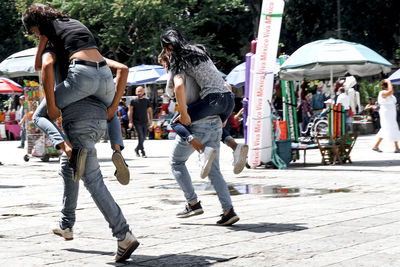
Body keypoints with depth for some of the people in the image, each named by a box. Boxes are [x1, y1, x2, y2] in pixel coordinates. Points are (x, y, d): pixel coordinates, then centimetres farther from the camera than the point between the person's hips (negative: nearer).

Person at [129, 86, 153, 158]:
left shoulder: (146, 101, 9)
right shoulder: (133, 101, 0)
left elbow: (150, 111, 12)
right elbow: (130, 112, 0)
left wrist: (150, 120, 2)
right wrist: (130, 122, -6)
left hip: (144, 122, 4)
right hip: (137, 122, -4)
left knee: (144, 137, 7)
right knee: (141, 137, -12)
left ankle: (137, 149, 27)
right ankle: (142, 152, -6)